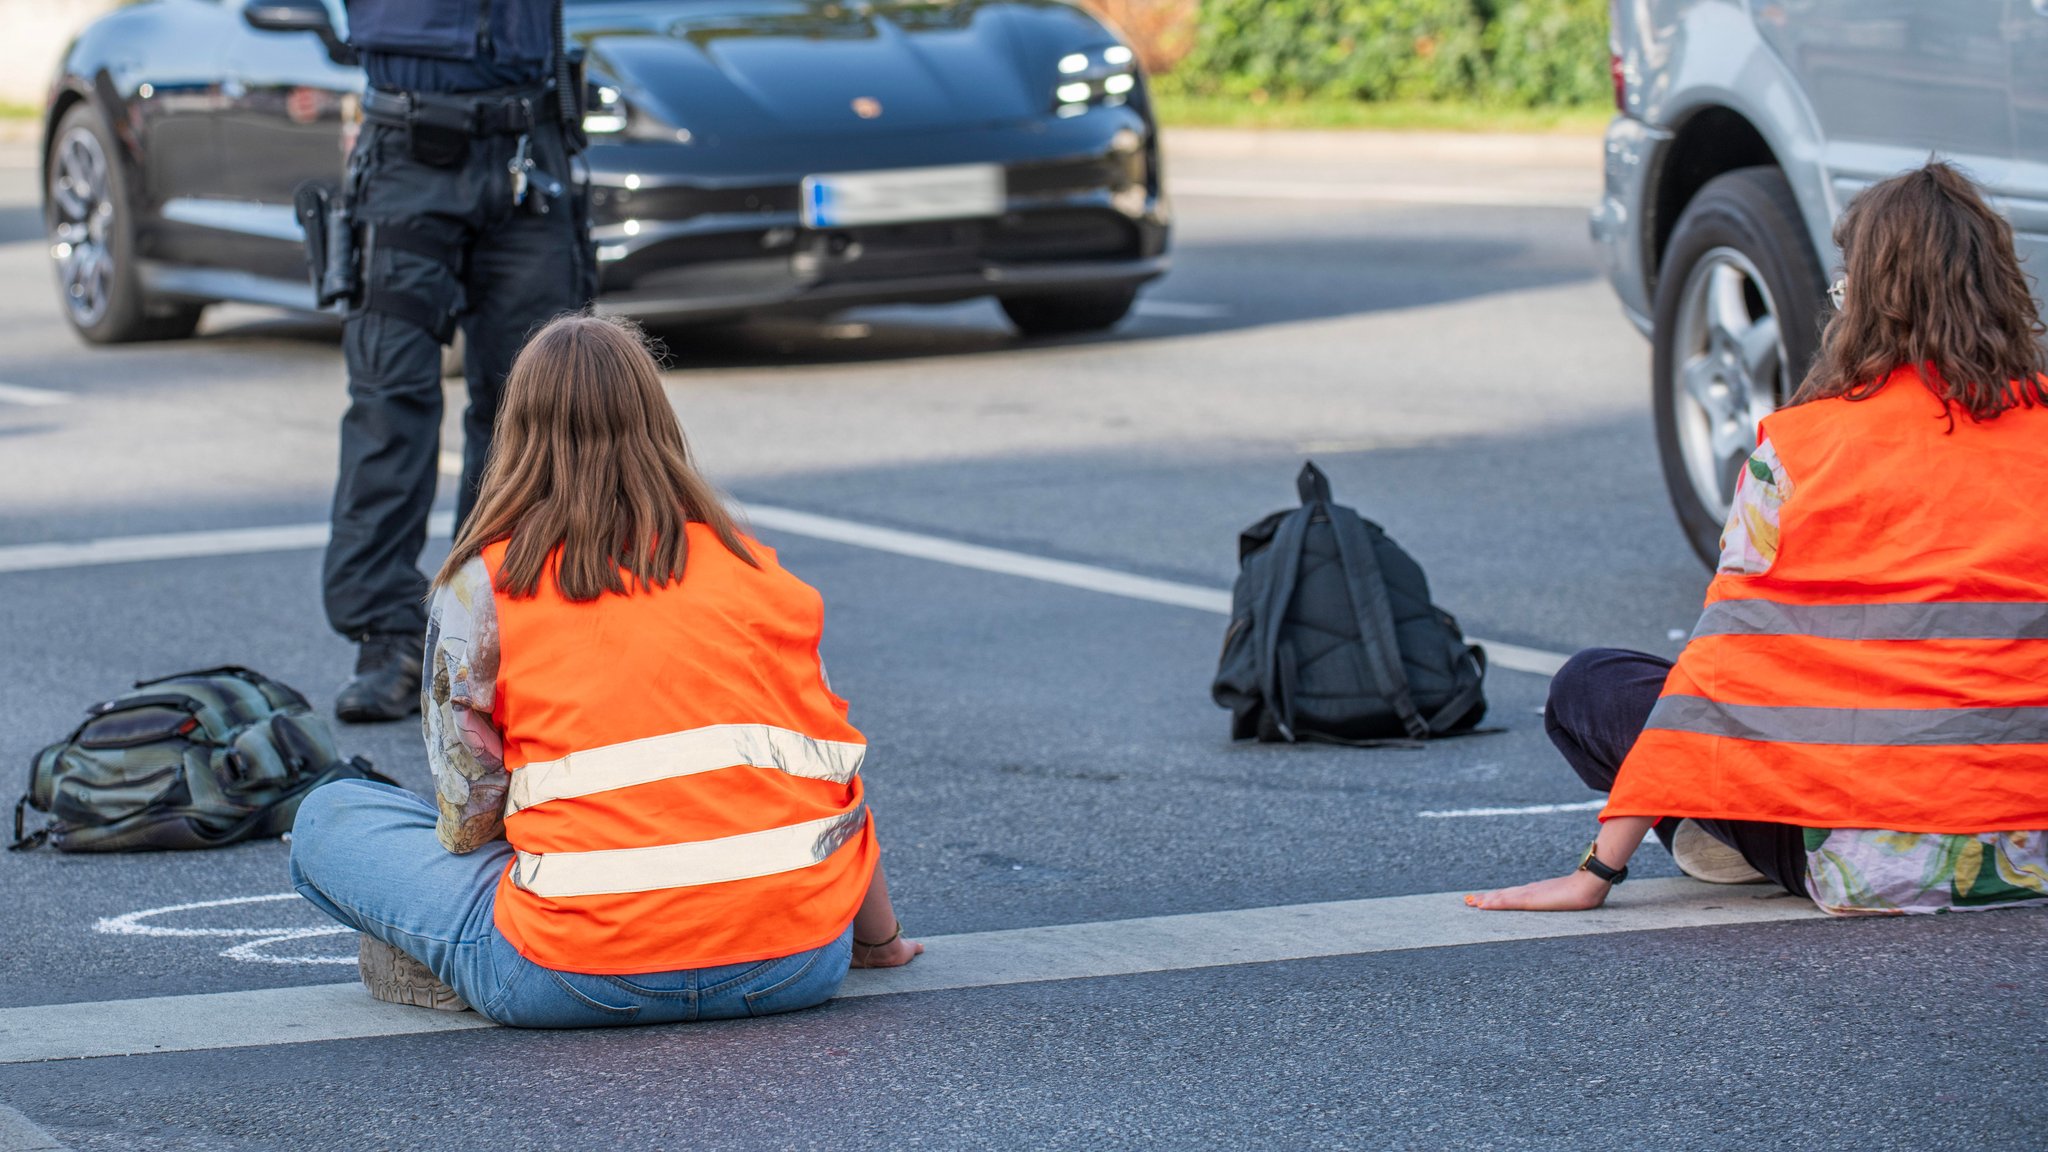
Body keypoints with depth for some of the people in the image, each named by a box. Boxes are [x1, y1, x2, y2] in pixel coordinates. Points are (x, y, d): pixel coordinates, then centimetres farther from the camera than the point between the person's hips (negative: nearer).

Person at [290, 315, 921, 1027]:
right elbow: (836, 763, 13)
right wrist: (880, 939, 28)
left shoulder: (482, 582, 1)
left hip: (582, 978, -4)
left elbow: (467, 816, 1)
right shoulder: (753, 568, 10)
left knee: (327, 821, 16)